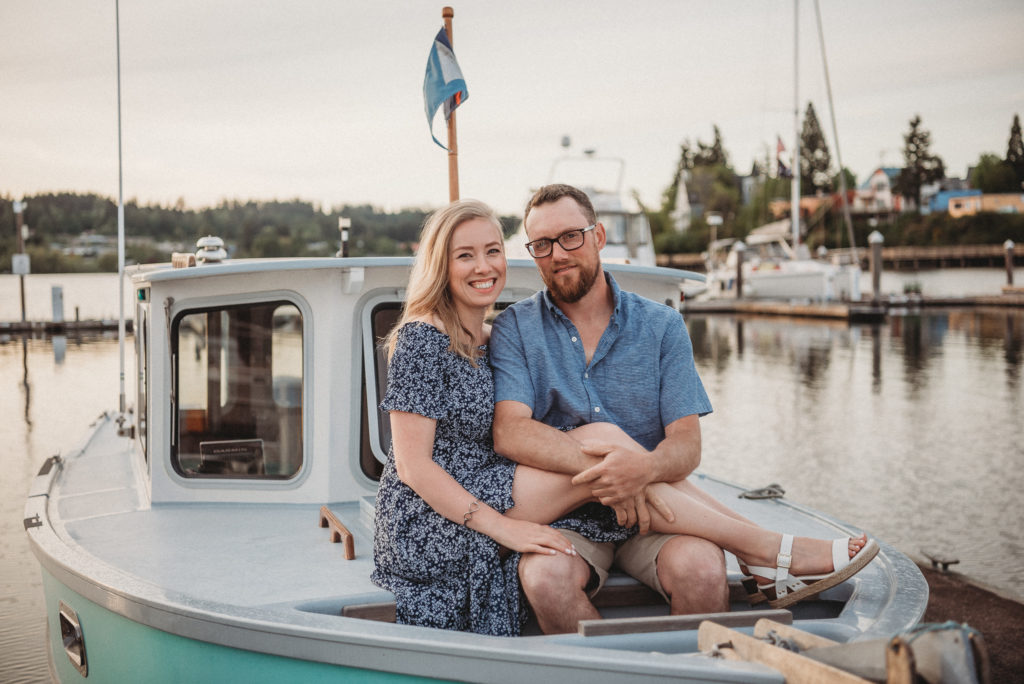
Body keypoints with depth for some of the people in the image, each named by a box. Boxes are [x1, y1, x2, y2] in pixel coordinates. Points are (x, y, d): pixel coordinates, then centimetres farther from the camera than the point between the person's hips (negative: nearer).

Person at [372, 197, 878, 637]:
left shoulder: (485, 339, 14)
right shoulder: (423, 339, -11)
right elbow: (413, 465, -16)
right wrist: (504, 528, -22)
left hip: (484, 499, 7)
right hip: (429, 527, -7)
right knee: (601, 443, -20)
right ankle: (764, 550, -15)